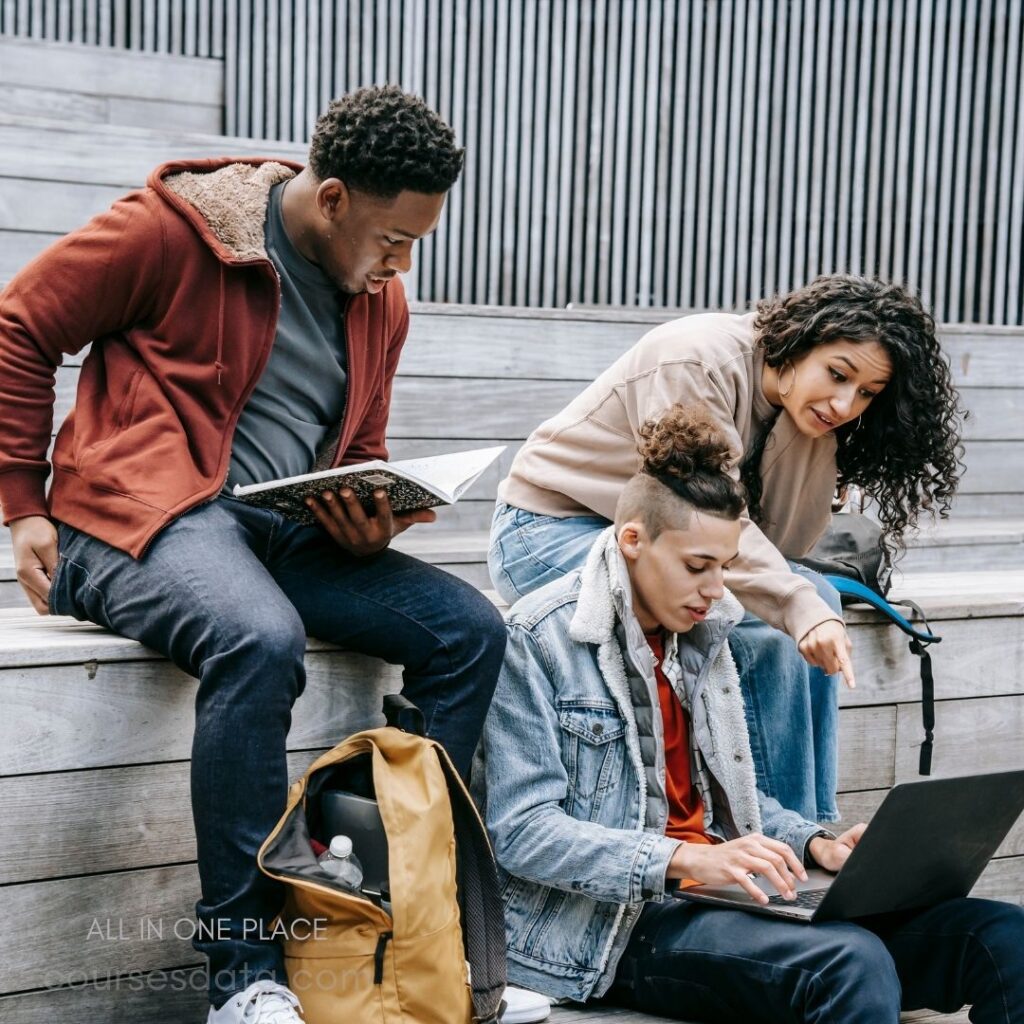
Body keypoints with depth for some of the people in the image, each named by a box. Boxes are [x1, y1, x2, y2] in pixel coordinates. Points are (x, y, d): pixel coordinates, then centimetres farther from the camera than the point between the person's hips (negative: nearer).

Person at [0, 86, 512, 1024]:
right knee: (262, 640, -37)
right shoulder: (174, 229, -7)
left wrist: (374, 521, 2)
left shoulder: (381, 301, 14)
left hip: (293, 530, 7)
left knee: (469, 628, -11)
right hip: (142, 517, -7)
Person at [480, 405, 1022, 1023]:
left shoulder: (701, 634, 14)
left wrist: (815, 844, 3)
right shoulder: (540, 639, -9)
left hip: (718, 896, 7)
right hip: (609, 926, -7)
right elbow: (520, 830, -15)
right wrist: (685, 859, -25)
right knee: (851, 962, -35)